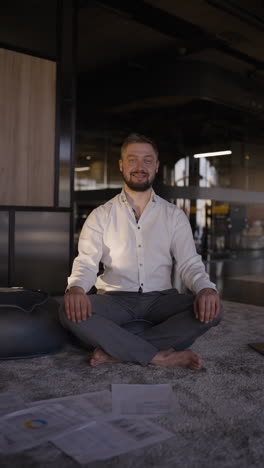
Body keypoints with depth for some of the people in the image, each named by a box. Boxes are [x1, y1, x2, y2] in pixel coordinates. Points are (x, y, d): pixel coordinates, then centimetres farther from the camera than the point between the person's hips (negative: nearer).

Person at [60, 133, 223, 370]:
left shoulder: (174, 215, 7)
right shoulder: (101, 215, 4)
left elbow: (189, 263, 1)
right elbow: (86, 262, -4)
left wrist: (206, 289, -23)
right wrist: (76, 288, -29)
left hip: (161, 298, 2)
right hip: (115, 298, -1)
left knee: (211, 311, -26)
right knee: (70, 313, -31)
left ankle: (115, 351, -26)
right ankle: (161, 355, -25)